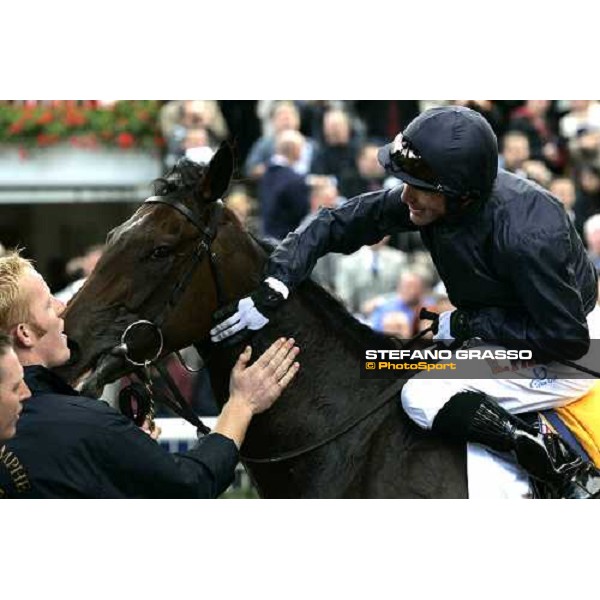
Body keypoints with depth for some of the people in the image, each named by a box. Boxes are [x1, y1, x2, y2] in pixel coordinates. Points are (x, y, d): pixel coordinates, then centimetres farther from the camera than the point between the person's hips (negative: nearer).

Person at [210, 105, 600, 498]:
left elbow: (568, 340, -30)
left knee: (423, 398, -21)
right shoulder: (424, 200, -16)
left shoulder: (528, 236, -36)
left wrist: (466, 324, -24)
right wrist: (271, 291, -18)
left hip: (566, 360, -9)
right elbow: (338, 225, -7)